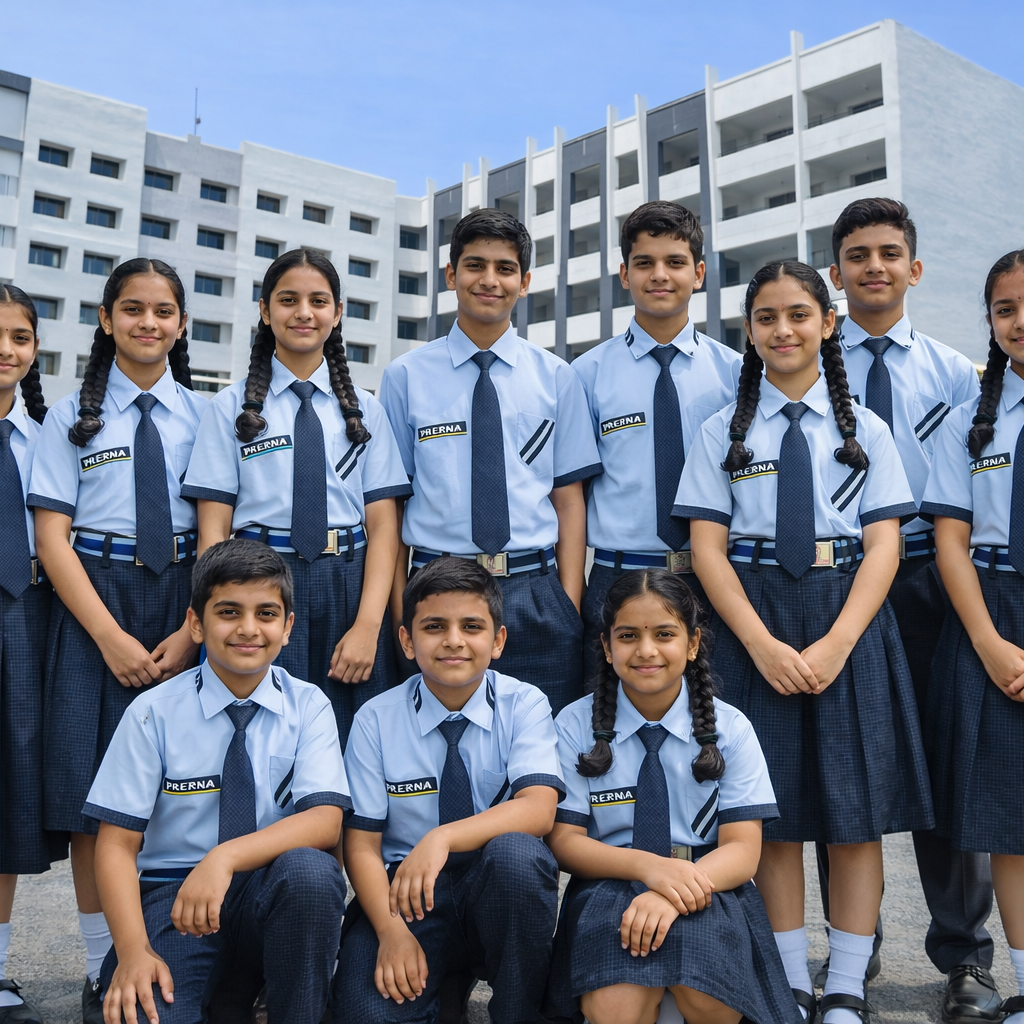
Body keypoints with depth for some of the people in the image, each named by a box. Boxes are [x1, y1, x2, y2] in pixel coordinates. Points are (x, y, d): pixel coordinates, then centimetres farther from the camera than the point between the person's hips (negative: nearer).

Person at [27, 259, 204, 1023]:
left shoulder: (203, 416, 8)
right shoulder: (74, 415, 6)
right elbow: (52, 537, 1)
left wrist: (190, 630, -9)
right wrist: (112, 636, -11)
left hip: (185, 598, 1)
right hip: (93, 599, 0)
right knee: (94, 792, -2)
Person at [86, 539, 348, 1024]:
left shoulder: (308, 707, -2)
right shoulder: (154, 712, -3)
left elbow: (325, 820, -14)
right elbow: (117, 844, -4)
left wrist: (226, 856, -30)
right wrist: (133, 949, -20)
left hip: (278, 895, 1)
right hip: (172, 893, -1)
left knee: (308, 869, -33)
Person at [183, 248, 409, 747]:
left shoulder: (364, 409, 10)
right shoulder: (232, 407, 6)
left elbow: (383, 524, 3)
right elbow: (213, 528, 1)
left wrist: (368, 624, -10)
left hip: (350, 589, 1)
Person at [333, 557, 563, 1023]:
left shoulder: (524, 706, -4)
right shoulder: (376, 720, -2)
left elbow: (539, 809, -19)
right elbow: (362, 843, -3)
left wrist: (444, 837, -35)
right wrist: (391, 930, -20)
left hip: (499, 893, 0)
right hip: (406, 894, 0)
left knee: (515, 851, -34)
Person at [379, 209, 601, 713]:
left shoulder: (556, 377, 8)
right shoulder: (405, 376, 5)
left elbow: (569, 499, 5)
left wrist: (569, 609, -3)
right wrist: (399, 610, -2)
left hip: (536, 594, 1)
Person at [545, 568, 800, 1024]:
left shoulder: (729, 728, 2)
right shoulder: (575, 726, 1)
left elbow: (742, 850, -5)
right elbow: (564, 840, -3)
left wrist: (673, 893, -26)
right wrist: (646, 866, -23)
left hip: (705, 896, 2)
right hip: (608, 892, -1)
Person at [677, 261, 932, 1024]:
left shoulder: (865, 429, 8)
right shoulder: (724, 431, 6)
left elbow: (883, 546, 1)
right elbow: (707, 548, 0)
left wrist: (836, 643, -14)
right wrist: (763, 644, -13)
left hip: (850, 621, 1)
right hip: (752, 623, 0)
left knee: (855, 809, 2)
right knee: (773, 813, 5)